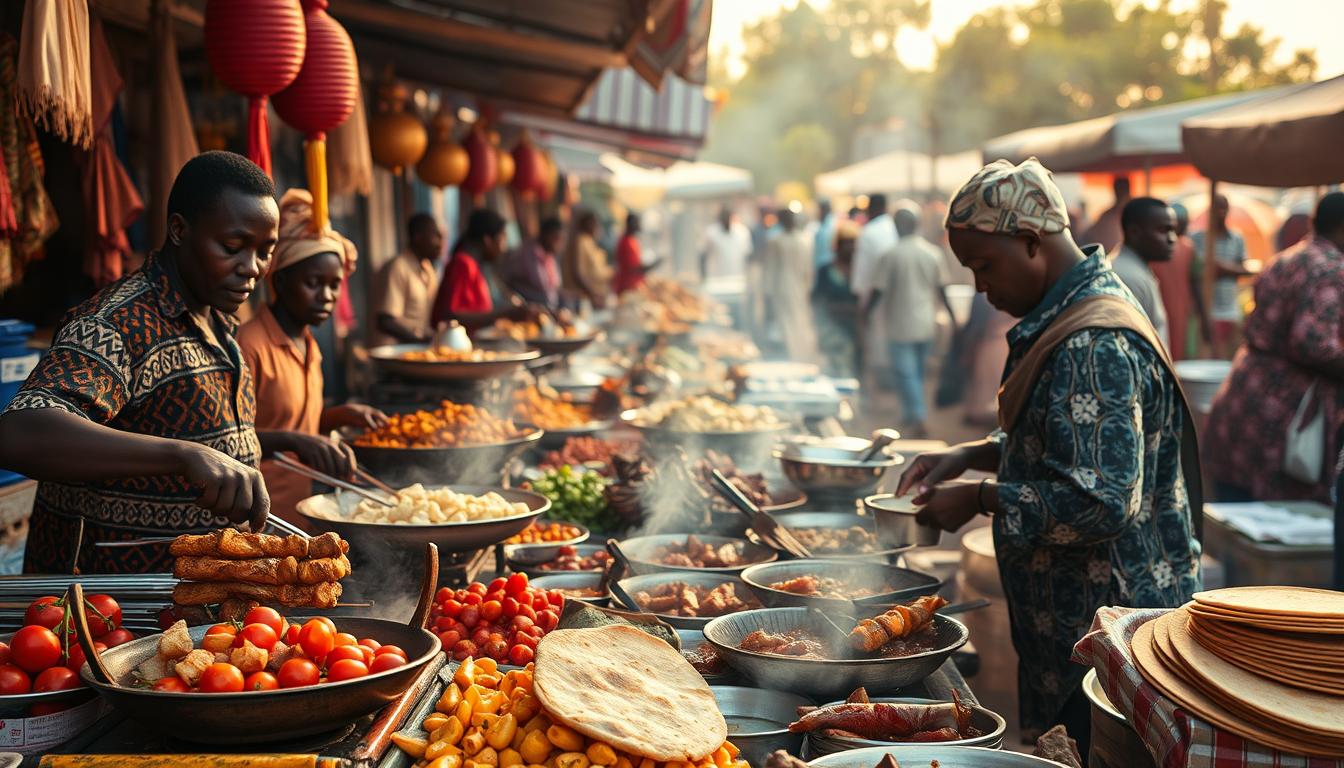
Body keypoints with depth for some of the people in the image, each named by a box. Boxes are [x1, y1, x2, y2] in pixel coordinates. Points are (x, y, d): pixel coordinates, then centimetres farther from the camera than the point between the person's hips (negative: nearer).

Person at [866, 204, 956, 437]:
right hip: (926, 323, 5)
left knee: (904, 371, -2)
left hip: (900, 324, -5)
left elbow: (878, 290, -11)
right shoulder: (933, 253, 1)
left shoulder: (892, 255, -13)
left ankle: (917, 419, -12)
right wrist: (951, 314, 18)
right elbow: (941, 288, 7)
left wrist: (867, 313, 2)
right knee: (918, 370, 16)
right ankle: (911, 416, 23)